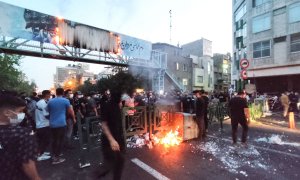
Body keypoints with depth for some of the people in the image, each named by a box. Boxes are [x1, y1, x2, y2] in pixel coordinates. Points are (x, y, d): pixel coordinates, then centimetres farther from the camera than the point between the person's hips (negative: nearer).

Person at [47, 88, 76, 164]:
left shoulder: (50, 101, 7)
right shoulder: (65, 100, -5)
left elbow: (49, 112, 20)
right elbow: (70, 111, 0)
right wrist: (74, 118, 15)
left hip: (52, 124, 5)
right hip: (61, 123, -5)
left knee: (54, 140, 16)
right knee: (60, 140, 4)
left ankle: (53, 156, 24)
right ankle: (57, 157, 8)